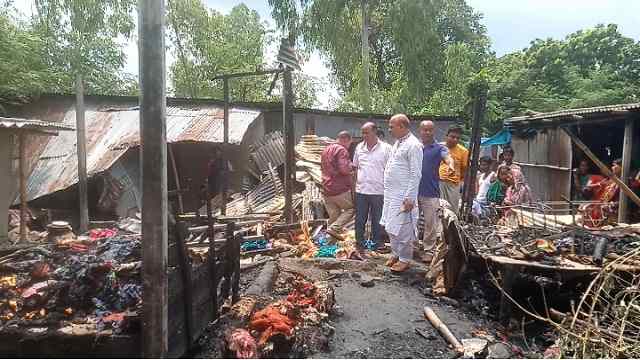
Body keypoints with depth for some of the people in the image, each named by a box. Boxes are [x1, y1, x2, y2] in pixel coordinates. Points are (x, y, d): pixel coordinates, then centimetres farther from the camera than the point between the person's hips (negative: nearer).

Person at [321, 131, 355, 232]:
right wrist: (350, 165, -2)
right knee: (351, 209, 8)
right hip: (340, 190, -8)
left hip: (326, 190, 8)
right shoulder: (341, 150, -10)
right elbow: (344, 169, -21)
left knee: (333, 217, 12)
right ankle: (335, 228, -9)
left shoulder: (326, 150, 18)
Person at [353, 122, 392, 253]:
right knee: (359, 220, 10)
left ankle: (377, 245, 23)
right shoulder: (359, 147, 8)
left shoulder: (386, 148, -5)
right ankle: (359, 244, 24)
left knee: (377, 221, 8)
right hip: (361, 190, 4)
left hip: (378, 191, -3)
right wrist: (355, 184, 9)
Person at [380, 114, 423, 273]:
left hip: (403, 196, -9)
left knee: (402, 229, 1)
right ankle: (396, 254, 31)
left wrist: (410, 198, -21)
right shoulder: (398, 142, 13)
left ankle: (404, 259, 15)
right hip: (391, 194, 9)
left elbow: (416, 174, -18)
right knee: (391, 227, 16)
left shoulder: (413, 145, -15)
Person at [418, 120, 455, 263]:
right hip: (414, 190, 3)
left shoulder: (439, 148, -1)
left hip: (431, 192, -3)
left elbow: (447, 157, -21)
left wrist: (451, 165, -45)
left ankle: (428, 250, 14)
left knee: (430, 224, 2)